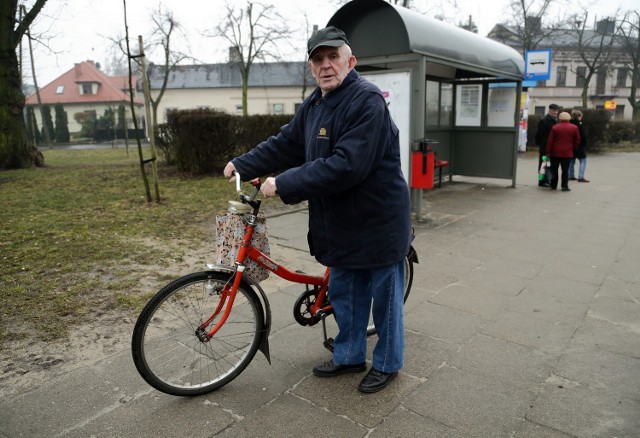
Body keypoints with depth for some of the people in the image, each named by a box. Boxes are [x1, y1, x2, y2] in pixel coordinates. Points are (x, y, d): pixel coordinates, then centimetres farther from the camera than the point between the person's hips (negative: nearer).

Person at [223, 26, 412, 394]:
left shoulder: (367, 100, -21)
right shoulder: (315, 104, 8)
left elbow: (346, 166, -30)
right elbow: (285, 145, 16)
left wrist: (284, 185, -27)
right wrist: (242, 165, 9)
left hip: (378, 221, -8)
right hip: (341, 222, 8)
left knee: (385, 297, 10)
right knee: (344, 293, 20)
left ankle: (387, 364, 31)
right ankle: (350, 356, 40)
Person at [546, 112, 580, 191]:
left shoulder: (555, 127, -3)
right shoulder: (574, 128, 1)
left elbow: (550, 141, -4)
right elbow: (577, 141, 4)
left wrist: (548, 152, 0)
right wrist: (572, 149, 18)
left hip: (555, 152, 0)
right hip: (567, 153, 0)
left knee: (554, 169, 9)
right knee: (565, 170, 3)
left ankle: (553, 185, 14)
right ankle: (565, 186, 1)